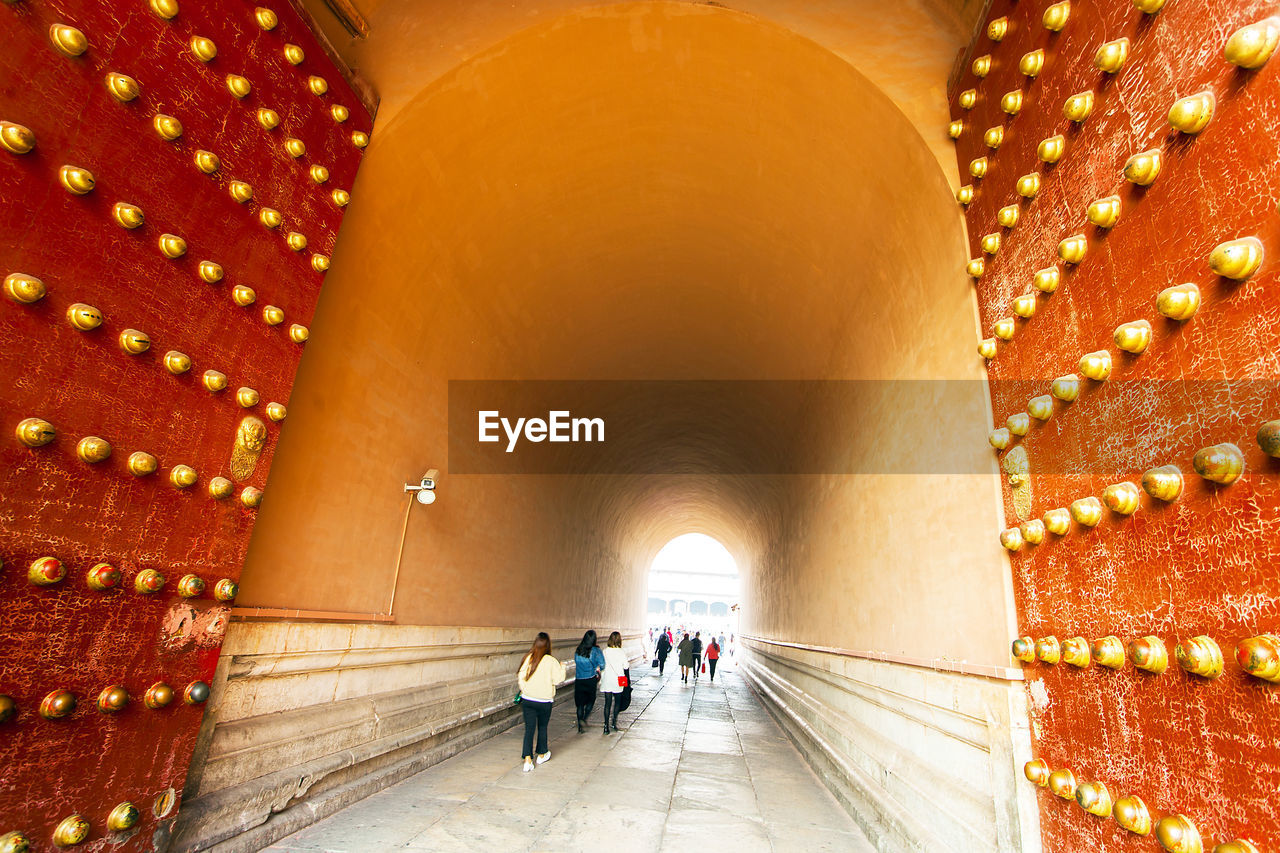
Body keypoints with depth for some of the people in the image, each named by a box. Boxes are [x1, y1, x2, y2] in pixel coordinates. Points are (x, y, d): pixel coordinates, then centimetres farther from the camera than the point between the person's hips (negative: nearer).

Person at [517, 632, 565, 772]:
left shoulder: (528, 658, -7)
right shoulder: (551, 661, -14)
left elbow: (521, 678, -3)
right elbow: (558, 679, -10)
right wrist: (562, 667, 7)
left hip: (527, 699, 2)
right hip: (544, 701, -1)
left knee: (529, 728, 7)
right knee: (542, 727, 17)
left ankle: (527, 760, 0)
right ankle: (542, 754, 33)